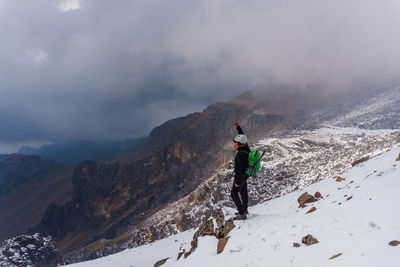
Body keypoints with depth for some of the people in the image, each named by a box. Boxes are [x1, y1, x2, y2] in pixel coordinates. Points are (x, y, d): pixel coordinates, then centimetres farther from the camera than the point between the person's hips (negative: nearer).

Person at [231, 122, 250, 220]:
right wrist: (238, 127, 20)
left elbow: (242, 169, -30)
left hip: (240, 176, -9)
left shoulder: (241, 154, -31)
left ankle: (242, 214, -1)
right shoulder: (246, 148, -5)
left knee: (234, 194, -1)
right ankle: (244, 209, 40)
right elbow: (242, 137, 13)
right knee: (243, 192, 23)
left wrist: (238, 182, -24)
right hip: (245, 175, 9)